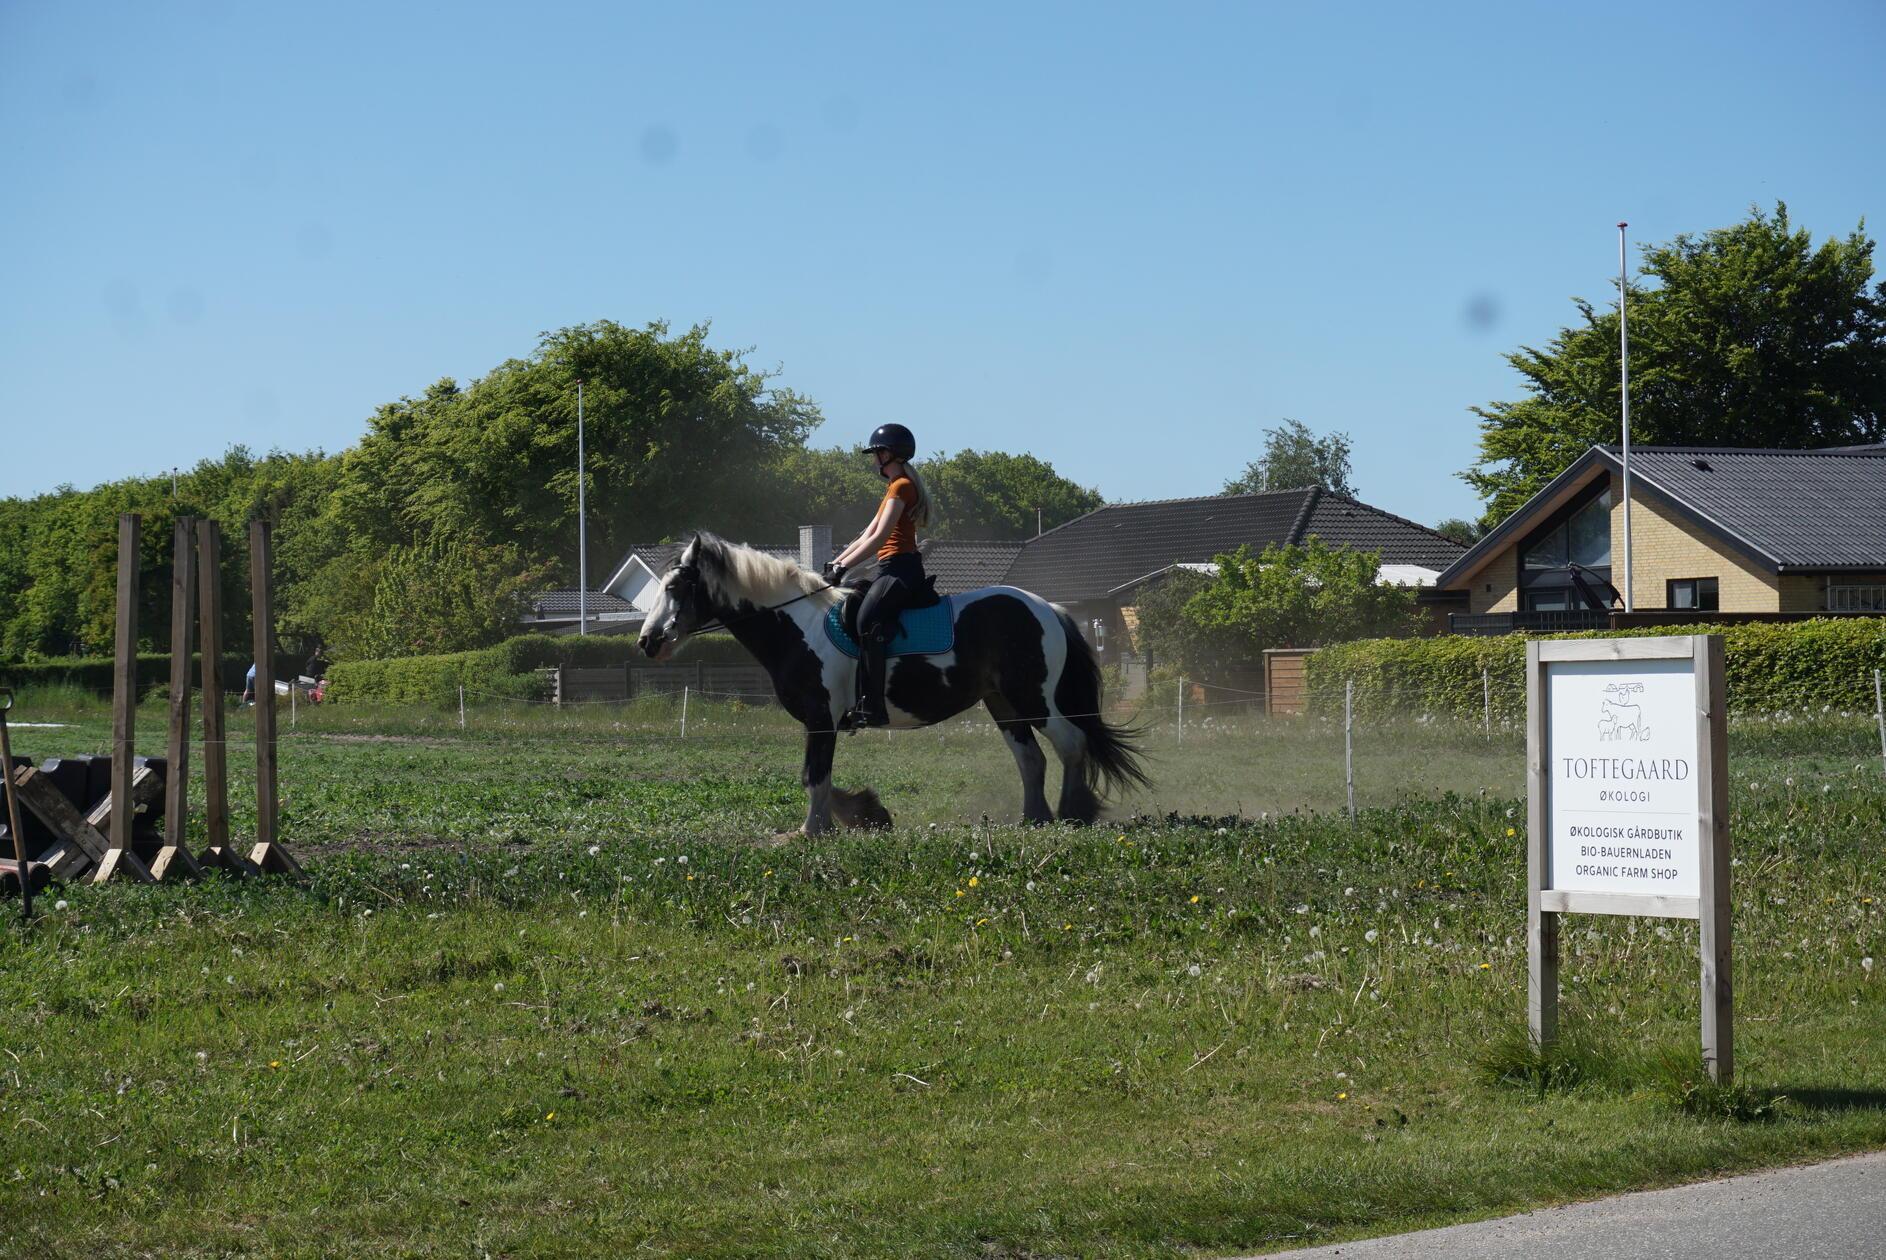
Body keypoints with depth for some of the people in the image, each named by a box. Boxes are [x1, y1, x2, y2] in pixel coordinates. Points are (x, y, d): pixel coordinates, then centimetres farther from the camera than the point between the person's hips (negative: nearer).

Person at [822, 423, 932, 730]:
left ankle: (872, 706, -40)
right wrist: (835, 564, 16)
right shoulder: (895, 488, 26)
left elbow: (879, 538, -16)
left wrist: (843, 566, -17)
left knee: (867, 619, -30)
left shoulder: (901, 486, -6)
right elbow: (867, 536, 25)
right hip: (893, 570, 11)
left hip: (901, 569, -11)